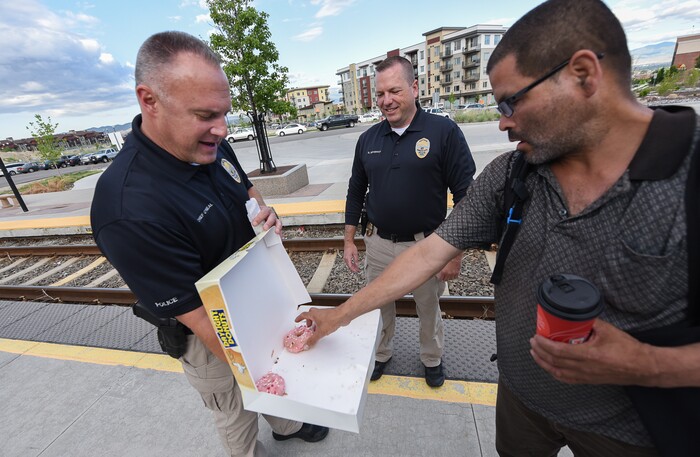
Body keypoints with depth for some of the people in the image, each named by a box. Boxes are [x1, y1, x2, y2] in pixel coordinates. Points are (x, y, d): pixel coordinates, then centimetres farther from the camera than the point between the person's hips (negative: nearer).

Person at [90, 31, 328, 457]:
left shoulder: (212, 146, -11)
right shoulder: (130, 208, -35)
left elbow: (247, 187, 8)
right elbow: (199, 318, -29)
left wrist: (265, 213, -13)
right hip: (214, 338, -7)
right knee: (238, 416, 24)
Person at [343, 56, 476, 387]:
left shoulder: (444, 132, -10)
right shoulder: (368, 139, 3)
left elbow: (465, 195, -10)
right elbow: (355, 192, 9)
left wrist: (456, 253, -11)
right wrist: (349, 241, 8)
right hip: (378, 244, 3)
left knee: (429, 309, 19)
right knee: (379, 307, 19)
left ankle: (432, 359, 48)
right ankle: (380, 355, 47)